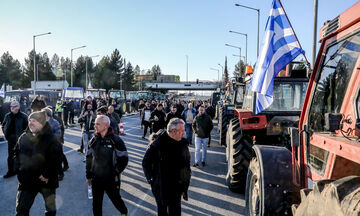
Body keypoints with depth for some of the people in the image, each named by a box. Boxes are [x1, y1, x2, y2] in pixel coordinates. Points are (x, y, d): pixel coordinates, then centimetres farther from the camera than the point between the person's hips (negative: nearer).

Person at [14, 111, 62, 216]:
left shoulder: (51, 139, -13)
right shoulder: (24, 137, 3)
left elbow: (56, 159, -17)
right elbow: (17, 155, 14)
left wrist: (47, 175, -19)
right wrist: (19, 171, 4)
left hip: (46, 181, -3)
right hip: (27, 181, 4)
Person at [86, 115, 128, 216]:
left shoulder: (116, 140, -14)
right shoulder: (93, 140, 0)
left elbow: (124, 159, -9)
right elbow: (89, 158, 9)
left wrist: (116, 172, -11)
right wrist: (88, 176, 10)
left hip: (111, 179, -3)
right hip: (96, 179, 3)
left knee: (115, 199, 15)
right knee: (96, 203, 13)